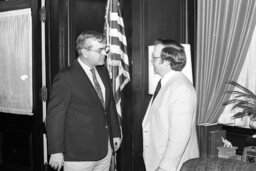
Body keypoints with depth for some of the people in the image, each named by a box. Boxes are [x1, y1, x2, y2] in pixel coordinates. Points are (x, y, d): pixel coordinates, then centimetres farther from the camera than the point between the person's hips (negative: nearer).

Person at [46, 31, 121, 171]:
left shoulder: (103, 72, 8)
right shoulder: (66, 78, -15)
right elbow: (54, 116, -14)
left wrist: (116, 133, 16)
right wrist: (56, 151, -15)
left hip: (105, 148, 7)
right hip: (79, 153, -6)